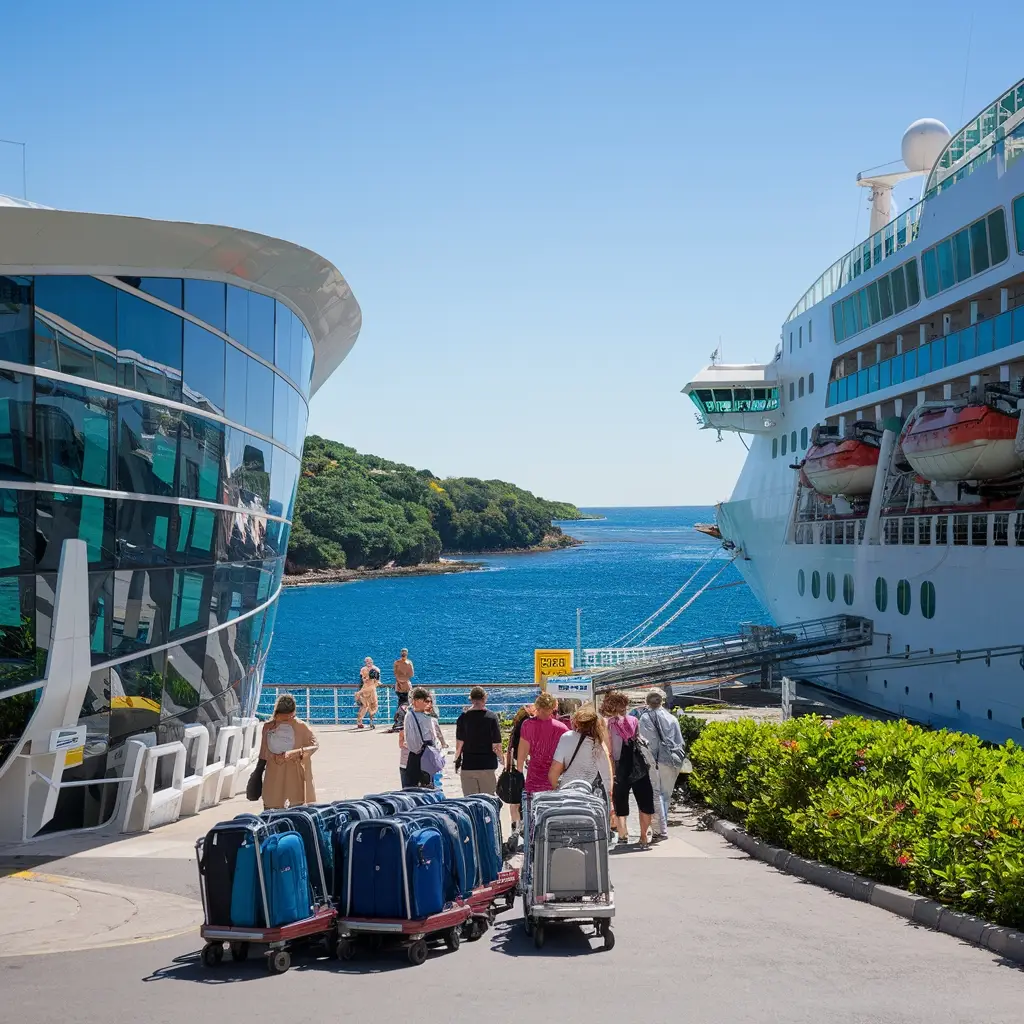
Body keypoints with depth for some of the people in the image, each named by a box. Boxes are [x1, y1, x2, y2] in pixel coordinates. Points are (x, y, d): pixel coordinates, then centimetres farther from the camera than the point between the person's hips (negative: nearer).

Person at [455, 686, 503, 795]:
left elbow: (459, 744, -1)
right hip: (488, 766, -1)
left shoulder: (463, 717, -3)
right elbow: (496, 746, -8)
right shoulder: (492, 717, -7)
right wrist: (500, 758, 10)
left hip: (468, 766, 1)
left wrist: (457, 759, 14)